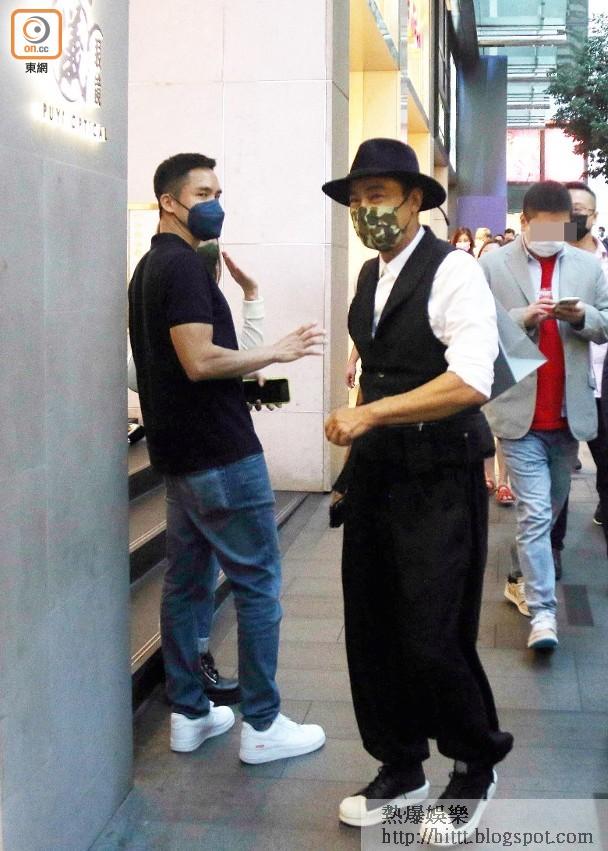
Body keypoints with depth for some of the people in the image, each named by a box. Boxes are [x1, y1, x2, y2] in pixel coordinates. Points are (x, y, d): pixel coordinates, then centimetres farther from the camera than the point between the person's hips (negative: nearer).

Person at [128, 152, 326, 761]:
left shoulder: (151, 266, 16)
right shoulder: (184, 264, -15)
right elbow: (200, 360, -23)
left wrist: (247, 376, 15)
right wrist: (276, 353, -12)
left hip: (178, 452, 10)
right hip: (221, 453, -10)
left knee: (185, 582, 12)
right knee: (257, 584, -2)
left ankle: (189, 714, 21)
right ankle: (261, 726, 4)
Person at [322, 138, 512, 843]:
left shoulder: (452, 271, -12)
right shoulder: (369, 277, 12)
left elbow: (471, 382, -23)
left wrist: (369, 414, -23)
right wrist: (360, 443, 17)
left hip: (439, 482, -7)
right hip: (375, 477, 7)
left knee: (433, 640, -4)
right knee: (372, 632, 11)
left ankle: (475, 767, 23)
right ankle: (400, 767, 31)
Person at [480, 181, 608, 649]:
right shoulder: (492, 266, -1)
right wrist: (524, 316, -20)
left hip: (570, 412, 4)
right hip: (520, 412, -4)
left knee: (550, 509, 16)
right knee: (534, 513, -6)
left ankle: (522, 580, 34)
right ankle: (543, 610, -3)